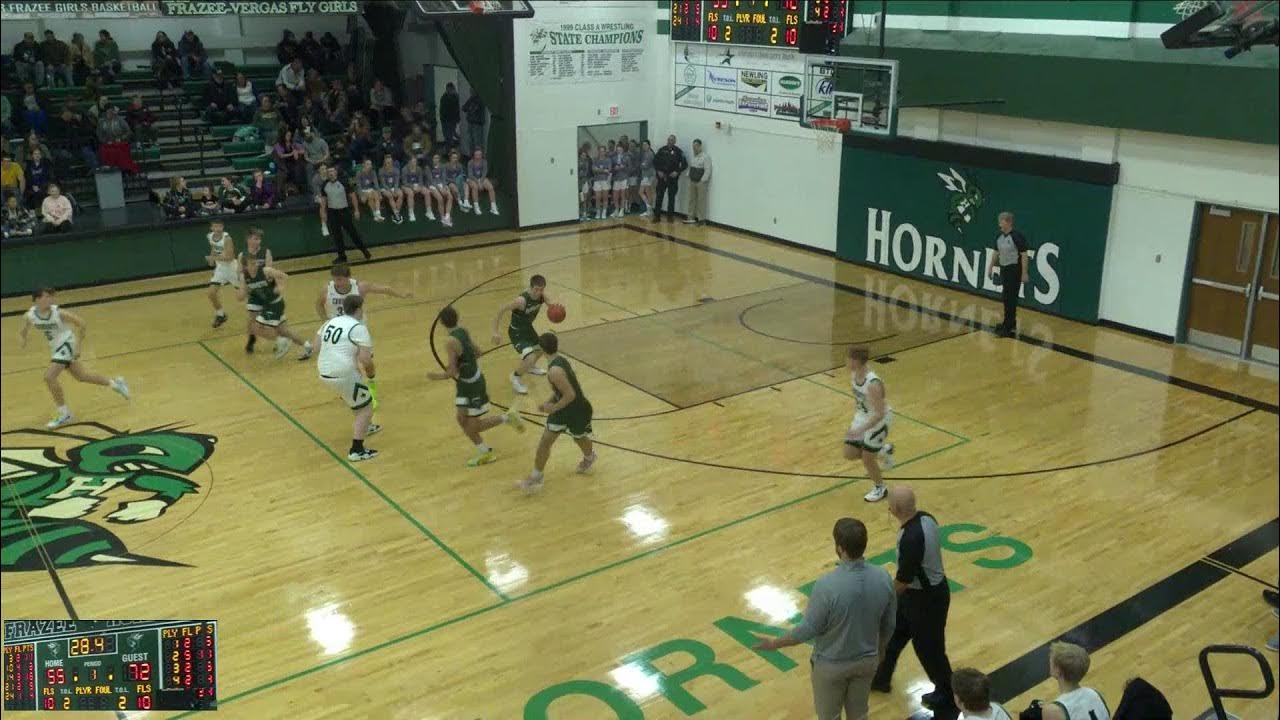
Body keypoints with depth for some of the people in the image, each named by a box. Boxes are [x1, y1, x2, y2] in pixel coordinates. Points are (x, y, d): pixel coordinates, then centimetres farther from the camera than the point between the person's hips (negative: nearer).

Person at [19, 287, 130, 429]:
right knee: (82, 376, 18)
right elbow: (22, 333, 5)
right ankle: (115, 383, 42)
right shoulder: (29, 316, -10)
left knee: (49, 377, -18)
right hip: (56, 348, 6)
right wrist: (22, 340, -20)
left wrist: (78, 347, -16)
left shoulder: (59, 313, -23)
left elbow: (83, 325, -15)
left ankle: (64, 414, -4)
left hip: (66, 345, -6)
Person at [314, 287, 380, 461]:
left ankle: (364, 427, 52)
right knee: (366, 408, 5)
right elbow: (365, 360, -17)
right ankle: (357, 451, 0)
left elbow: (316, 344, 19)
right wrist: (372, 376, 1)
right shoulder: (359, 328, -11)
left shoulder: (330, 322, 11)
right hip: (344, 375, -8)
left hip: (324, 373, 8)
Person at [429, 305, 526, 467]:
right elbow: (477, 353, 13)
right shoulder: (463, 331, 0)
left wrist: (437, 376, -8)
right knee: (462, 418, 13)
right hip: (465, 383, 9)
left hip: (473, 385, -9)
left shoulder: (451, 342, -26)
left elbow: (452, 373, -25)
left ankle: (507, 417, 13)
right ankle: (484, 452, 21)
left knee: (474, 426, 4)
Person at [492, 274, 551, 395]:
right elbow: (501, 311, -28)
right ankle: (515, 378, 6)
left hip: (528, 327, 8)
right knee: (530, 357, -22)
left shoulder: (542, 295, -17)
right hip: (516, 332, -8)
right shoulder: (521, 300, -36)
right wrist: (495, 332, -29)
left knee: (542, 347, 29)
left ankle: (530, 367, 59)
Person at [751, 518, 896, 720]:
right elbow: (888, 625, -2)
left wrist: (775, 643, -5)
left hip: (831, 665, -4)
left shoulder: (827, 585, -33)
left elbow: (808, 630, -21)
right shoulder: (883, 577, -17)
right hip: (866, 661, 4)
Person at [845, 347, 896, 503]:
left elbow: (879, 414, -31)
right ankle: (884, 450, 33)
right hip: (862, 417, 8)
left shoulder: (873, 384, -35)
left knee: (867, 459, 4)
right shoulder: (853, 375, -11)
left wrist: (860, 430, -33)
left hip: (879, 420, -8)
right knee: (849, 453, 10)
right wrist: (855, 416, 13)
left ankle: (880, 489, 32)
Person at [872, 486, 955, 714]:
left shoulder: (911, 538, -36)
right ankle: (881, 678, 42)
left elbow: (904, 578, -24)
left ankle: (947, 697, 34)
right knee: (894, 631, 23)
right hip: (930, 588, 9)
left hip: (926, 598, -9)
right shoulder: (926, 518, -7)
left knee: (928, 648, 12)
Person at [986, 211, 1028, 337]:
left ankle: (1007, 327, -3)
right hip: (1004, 269, 8)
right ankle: (1012, 324, 25)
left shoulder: (1017, 237, -16)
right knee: (1006, 298, 13)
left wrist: (1024, 273, -18)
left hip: (1014, 270, -8)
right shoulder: (999, 237, 7)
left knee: (1010, 299, -7)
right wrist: (990, 267, 18)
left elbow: (1024, 255, -16)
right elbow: (996, 253, 19)